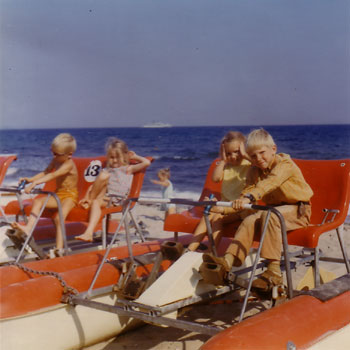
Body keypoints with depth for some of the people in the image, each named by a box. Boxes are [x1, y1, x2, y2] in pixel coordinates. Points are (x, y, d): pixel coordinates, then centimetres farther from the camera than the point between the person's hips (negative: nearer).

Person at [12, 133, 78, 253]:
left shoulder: (68, 164, -21)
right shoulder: (55, 161, 7)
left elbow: (52, 176, -33)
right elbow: (45, 173, 14)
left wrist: (34, 183, -41)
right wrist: (31, 179, -3)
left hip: (70, 195, -8)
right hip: (58, 194, 8)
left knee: (59, 218, -29)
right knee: (38, 201, -13)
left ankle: (59, 248, -30)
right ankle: (28, 228, -25)